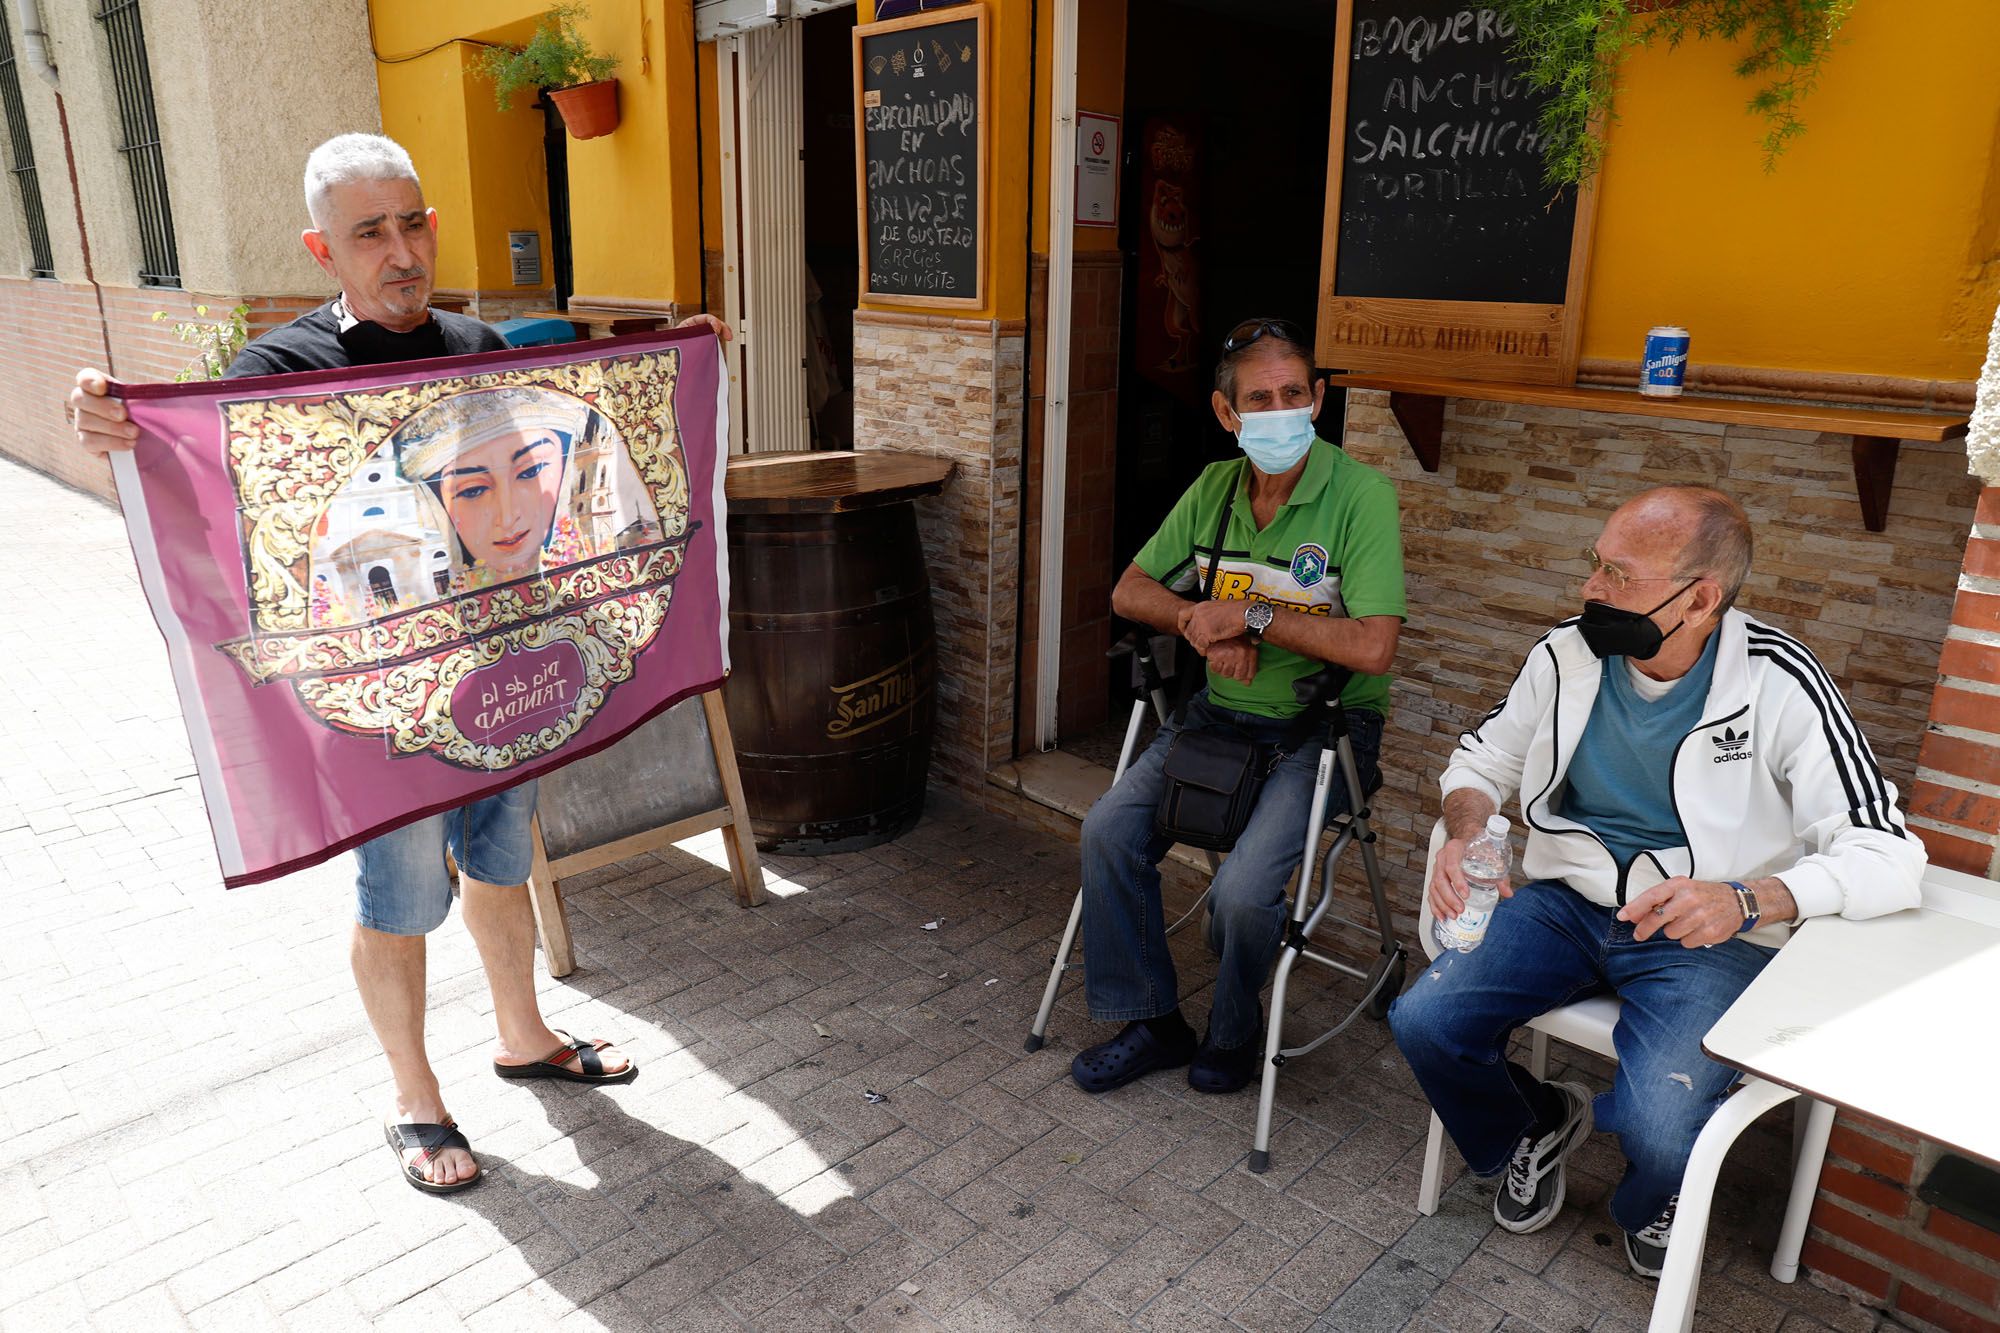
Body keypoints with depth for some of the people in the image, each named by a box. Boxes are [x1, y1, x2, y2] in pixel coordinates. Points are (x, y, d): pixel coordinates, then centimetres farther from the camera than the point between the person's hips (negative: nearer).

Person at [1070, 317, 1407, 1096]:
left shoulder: (1360, 494, -15)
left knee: (1242, 891, -23)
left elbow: (1372, 648, -24)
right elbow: (1130, 591, 8)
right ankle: (1150, 1022, 9)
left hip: (1322, 727, -5)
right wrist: (1204, 622, -11)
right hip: (1220, 711, 6)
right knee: (1109, 832, -11)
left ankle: (1234, 1034, 11)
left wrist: (1252, 617, -19)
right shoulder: (1214, 488, 4)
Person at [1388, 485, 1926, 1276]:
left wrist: (1745, 901, -33)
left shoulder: (1778, 685, -15)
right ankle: (1536, 1126, 21)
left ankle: (1654, 1206, 17)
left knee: (1658, 1130, -25)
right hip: (1567, 901, 4)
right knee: (1423, 1022, -15)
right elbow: (1485, 756, 11)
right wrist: (1464, 834, -11)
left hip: (1709, 935, -3)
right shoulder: (1567, 656, -4)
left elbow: (1885, 857, -16)